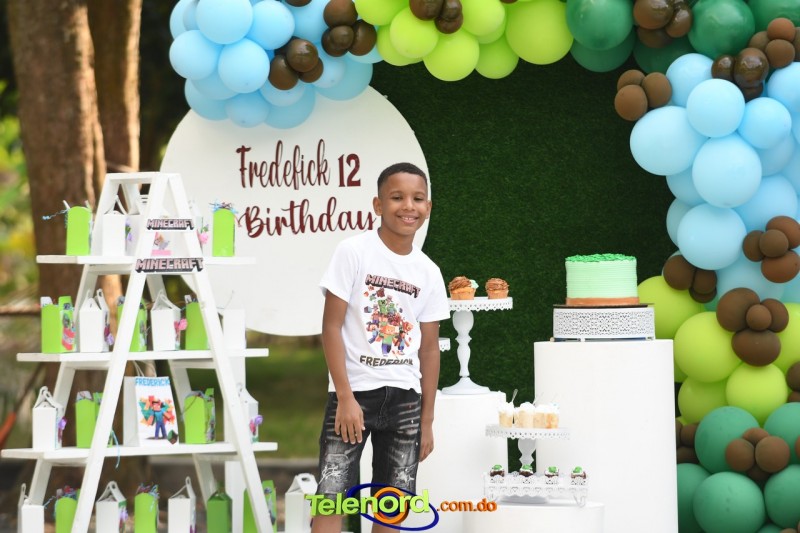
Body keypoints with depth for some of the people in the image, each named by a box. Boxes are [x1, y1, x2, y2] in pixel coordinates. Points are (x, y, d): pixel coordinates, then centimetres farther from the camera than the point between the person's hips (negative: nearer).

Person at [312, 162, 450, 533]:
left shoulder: (428, 273, 7)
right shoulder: (354, 252, -6)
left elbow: (429, 348, 10)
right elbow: (331, 326, -8)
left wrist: (427, 419, 7)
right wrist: (345, 397, -15)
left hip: (404, 397, 5)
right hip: (354, 391, -5)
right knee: (331, 498, -12)